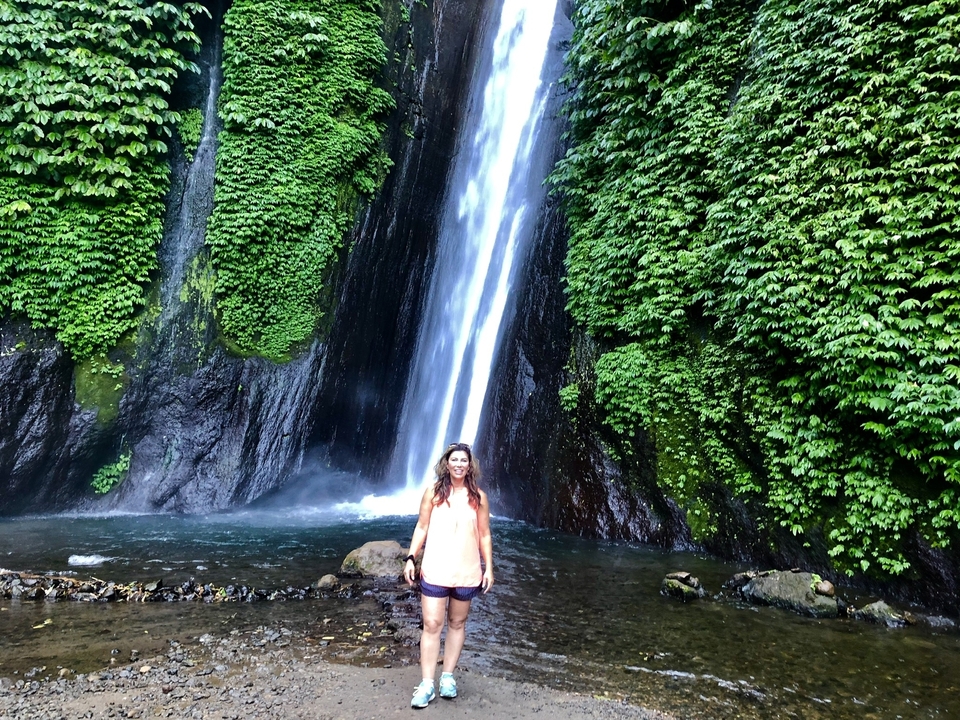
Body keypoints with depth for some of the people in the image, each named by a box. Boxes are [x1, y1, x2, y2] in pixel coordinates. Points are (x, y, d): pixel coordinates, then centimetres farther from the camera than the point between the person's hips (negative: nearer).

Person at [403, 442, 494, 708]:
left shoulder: (478, 497, 1)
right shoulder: (433, 492, -2)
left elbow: (484, 535, 4)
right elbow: (421, 527, 1)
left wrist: (489, 568, 2)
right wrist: (411, 558, -6)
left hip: (467, 572, 2)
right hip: (435, 570, -1)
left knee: (457, 624, 12)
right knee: (432, 625, -1)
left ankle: (448, 676, 25)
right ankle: (427, 684, 5)